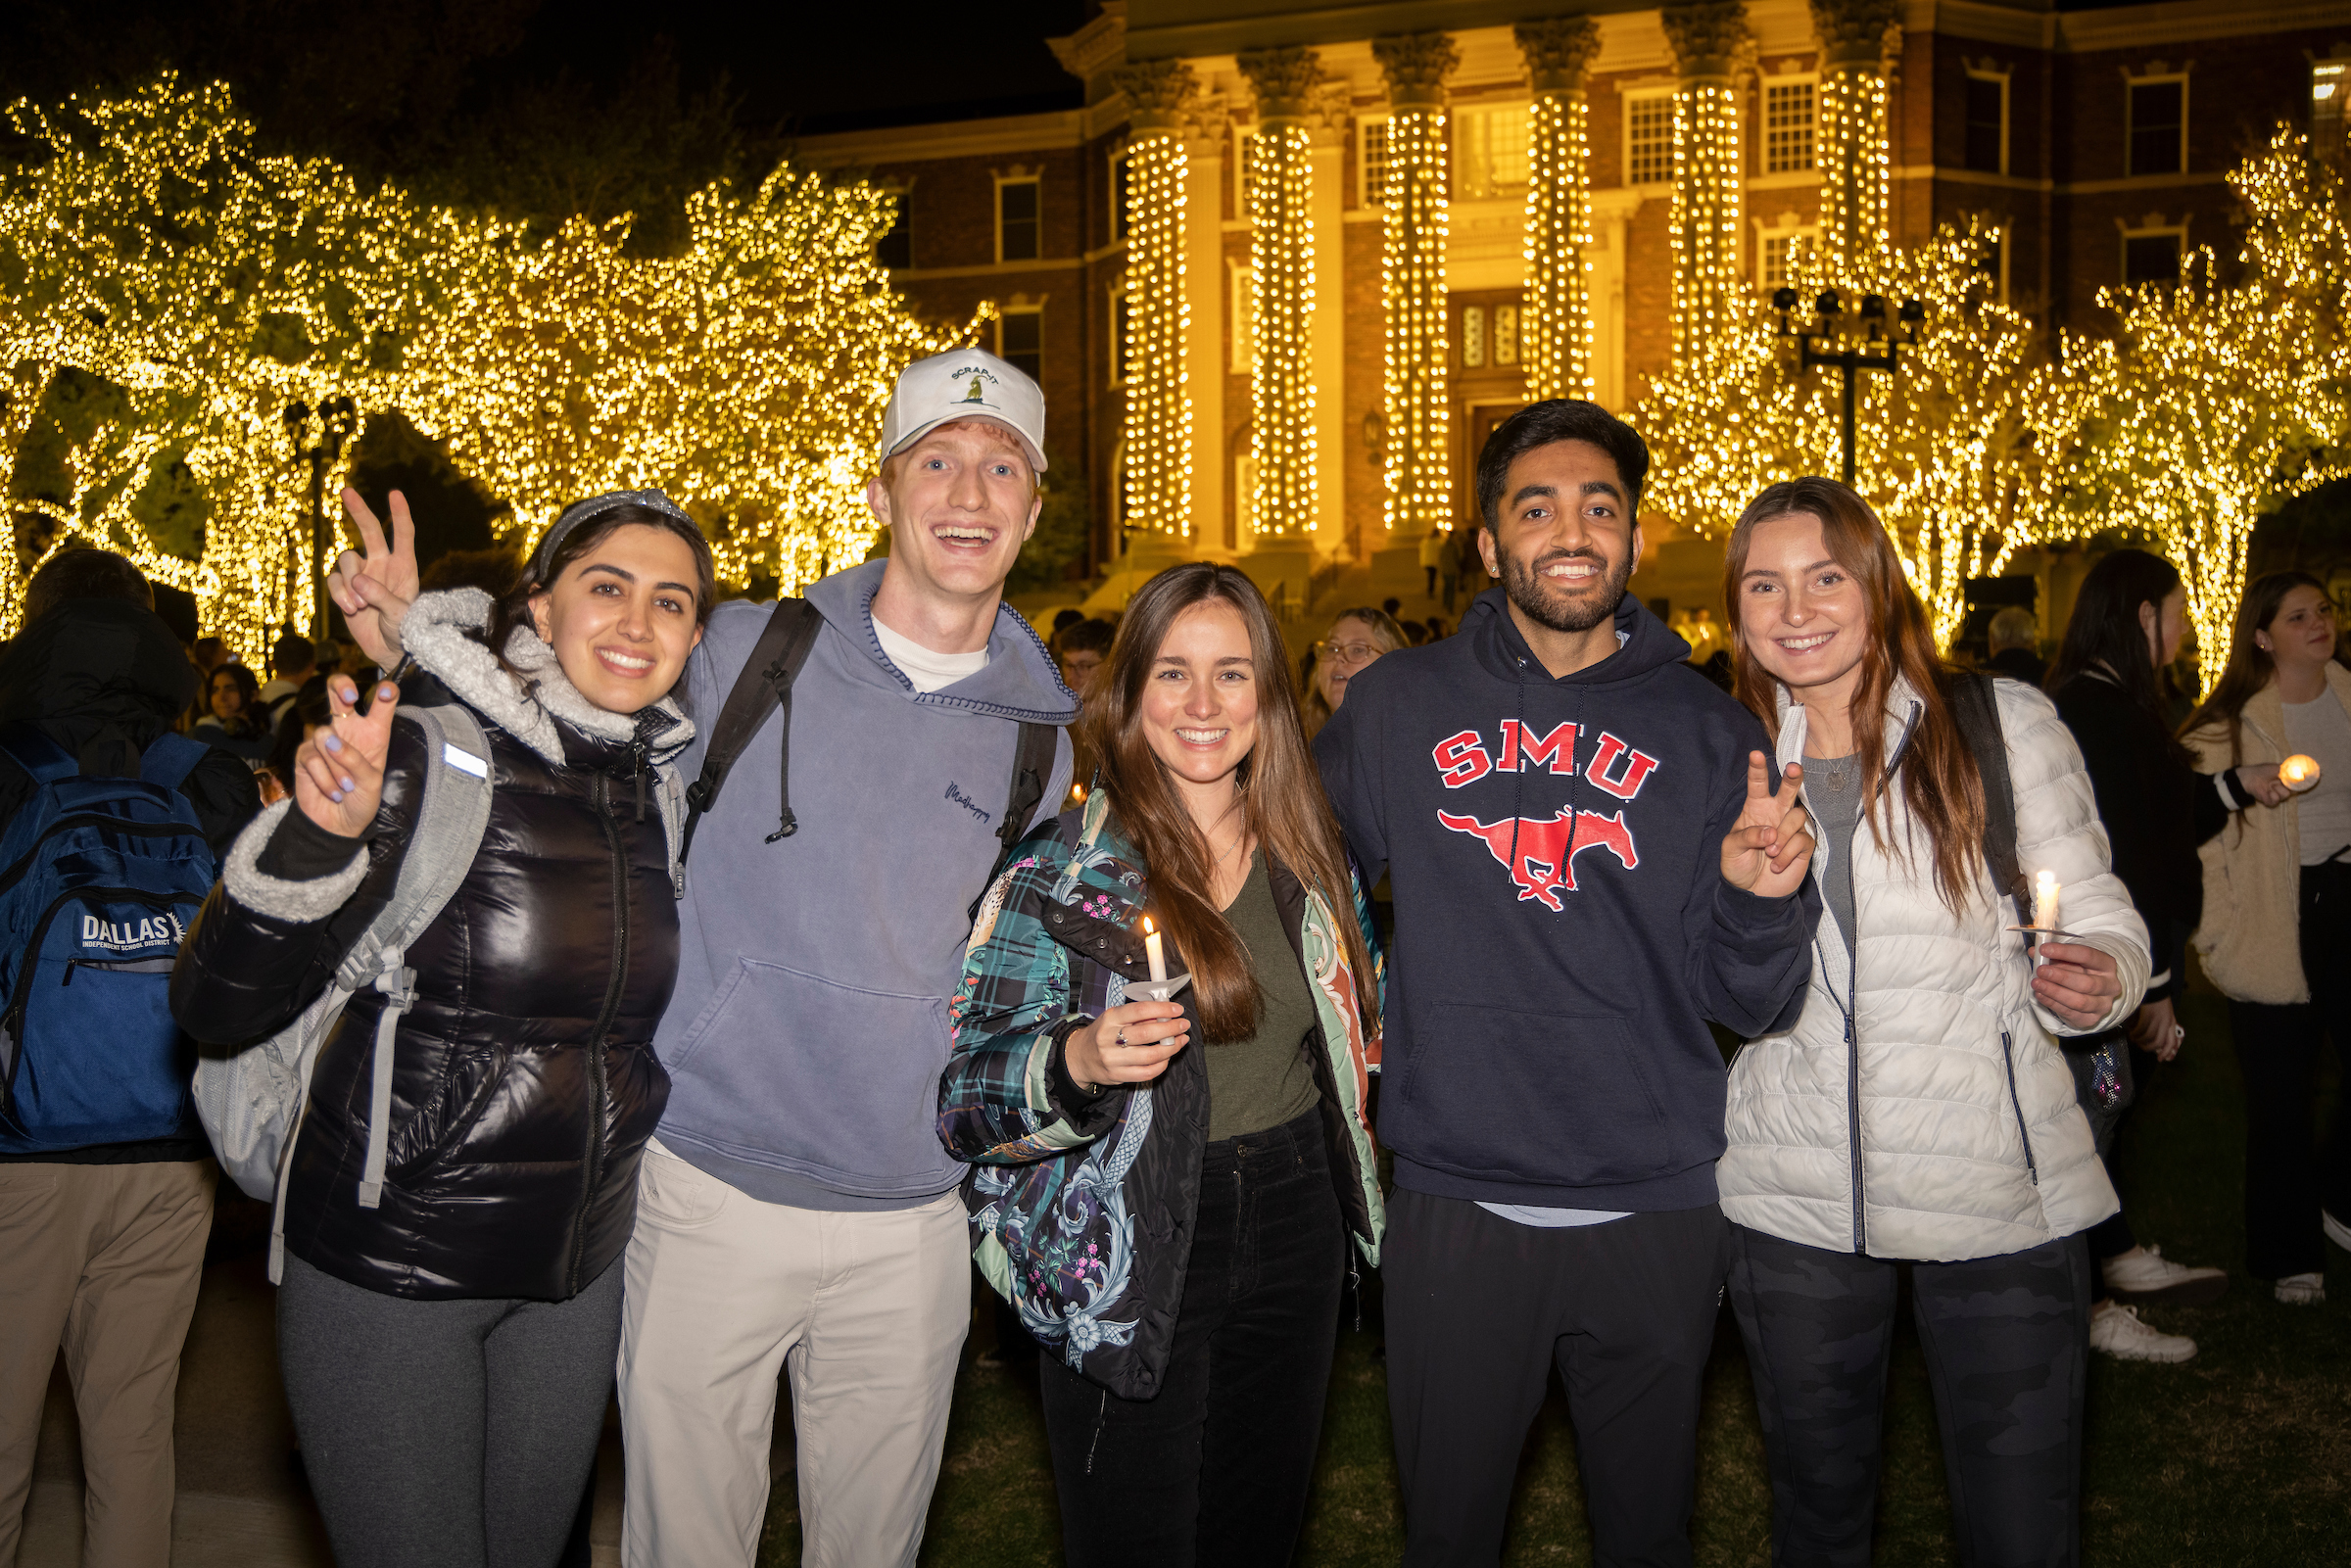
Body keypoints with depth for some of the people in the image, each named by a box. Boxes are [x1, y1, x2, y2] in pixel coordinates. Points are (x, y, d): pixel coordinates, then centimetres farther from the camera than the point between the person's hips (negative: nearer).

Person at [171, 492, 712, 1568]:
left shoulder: (670, 785, 1)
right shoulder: (426, 751, -16)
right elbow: (217, 1008, -20)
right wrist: (321, 833, -35)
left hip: (578, 1275, 5)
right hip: (390, 1267, -5)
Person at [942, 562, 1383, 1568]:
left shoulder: (1308, 854, 5)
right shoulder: (1063, 870, -10)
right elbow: (966, 1094, -15)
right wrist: (1076, 1062, -31)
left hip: (1292, 1231, 5)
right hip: (1130, 1259, -4)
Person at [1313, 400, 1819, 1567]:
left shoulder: (1707, 735, 3)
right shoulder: (1396, 708, 2)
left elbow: (1745, 1003, 1)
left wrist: (1758, 896, -19)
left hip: (1657, 1211, 1)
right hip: (1454, 1208, 0)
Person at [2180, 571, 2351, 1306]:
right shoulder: (2227, 725, -4)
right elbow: (2204, 836, -5)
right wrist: (2216, 935, -11)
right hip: (2274, 924, -3)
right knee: (2281, 1100, 6)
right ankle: (2291, 1254, 18)